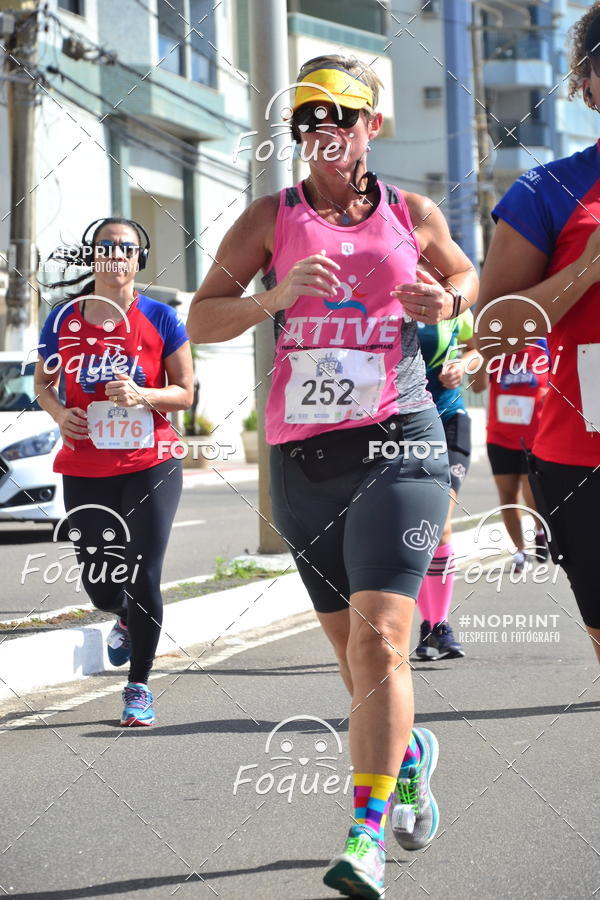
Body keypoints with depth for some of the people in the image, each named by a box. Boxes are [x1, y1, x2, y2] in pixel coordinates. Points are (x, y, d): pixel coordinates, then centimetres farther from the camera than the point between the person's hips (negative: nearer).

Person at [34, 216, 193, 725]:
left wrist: (142, 396, -18)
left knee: (143, 580, -6)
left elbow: (184, 393, 1)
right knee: (100, 585, 4)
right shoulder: (64, 320, 2)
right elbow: (43, 382, 15)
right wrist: (59, 413, -6)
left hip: (150, 467, -2)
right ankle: (126, 622, 43)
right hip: (85, 472, 2)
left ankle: (139, 687, 13)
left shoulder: (160, 320, -3)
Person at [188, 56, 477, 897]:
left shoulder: (412, 214, 7)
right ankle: (409, 752, 42)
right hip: (303, 456, 2)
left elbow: (464, 273, 24)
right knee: (354, 652, 12)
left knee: (379, 638, -17)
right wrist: (273, 297, -15)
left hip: (398, 446, -2)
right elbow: (201, 320, 3)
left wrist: (446, 302, 1)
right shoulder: (271, 218, 6)